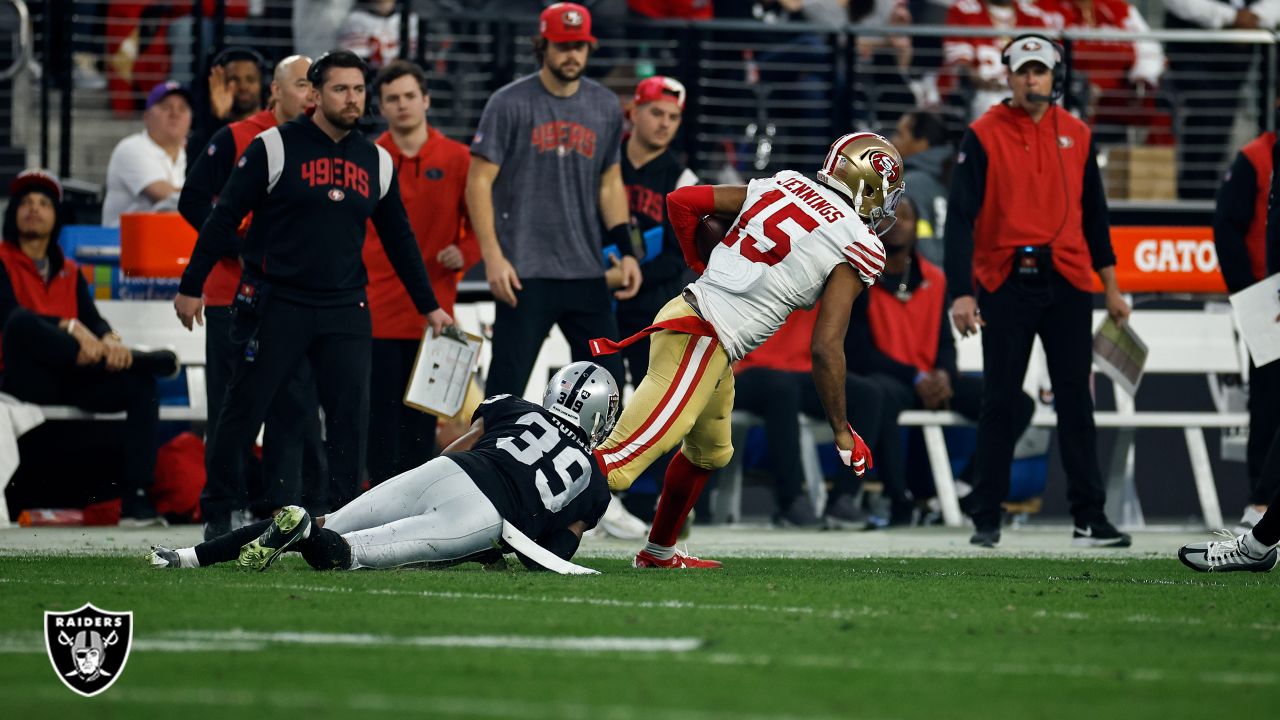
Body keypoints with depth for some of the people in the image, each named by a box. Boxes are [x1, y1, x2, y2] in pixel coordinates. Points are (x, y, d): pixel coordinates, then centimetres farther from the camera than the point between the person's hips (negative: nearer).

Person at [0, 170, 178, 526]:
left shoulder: (69, 272, 24)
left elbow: (92, 320, 10)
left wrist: (108, 339, -16)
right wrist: (70, 327, -25)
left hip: (70, 382, 6)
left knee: (140, 383, -20)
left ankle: (136, 500, -28)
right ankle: (142, 359, -27)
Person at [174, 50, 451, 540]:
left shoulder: (375, 161, 11)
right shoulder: (275, 147, -4)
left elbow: (399, 239, 20)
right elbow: (224, 218, -2)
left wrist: (429, 306, 20)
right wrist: (191, 286, -4)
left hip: (345, 310, 4)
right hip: (276, 306, -4)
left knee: (351, 415, -5)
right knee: (243, 411, -1)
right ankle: (217, 514, 10)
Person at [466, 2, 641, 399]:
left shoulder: (605, 106, 11)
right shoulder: (510, 104, -3)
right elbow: (479, 183, -4)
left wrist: (625, 250, 7)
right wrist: (493, 257, -13)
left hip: (586, 273, 5)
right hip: (526, 272, -5)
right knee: (507, 385, -7)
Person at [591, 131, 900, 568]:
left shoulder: (784, 187, 13)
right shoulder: (857, 250, -6)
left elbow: (681, 201, 12)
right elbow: (826, 347, -11)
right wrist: (842, 433, -1)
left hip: (686, 307, 9)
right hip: (703, 342, -9)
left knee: (709, 451, 31)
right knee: (618, 464, -13)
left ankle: (659, 552, 44)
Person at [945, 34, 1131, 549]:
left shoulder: (1075, 136, 9)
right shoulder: (983, 137, -3)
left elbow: (1093, 213, 16)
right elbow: (960, 217, -8)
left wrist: (1111, 288, 14)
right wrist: (961, 292, -17)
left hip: (1067, 284, 3)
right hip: (1005, 285, -3)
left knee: (1075, 402, 2)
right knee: (999, 403, 3)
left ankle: (1089, 519, 4)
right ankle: (987, 520, 9)